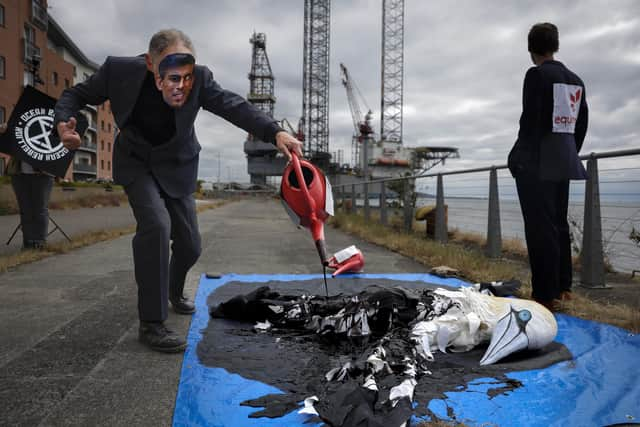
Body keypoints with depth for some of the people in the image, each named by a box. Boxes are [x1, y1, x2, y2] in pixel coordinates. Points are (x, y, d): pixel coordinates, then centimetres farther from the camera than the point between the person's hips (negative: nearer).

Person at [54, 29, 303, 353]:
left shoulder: (199, 79, -24)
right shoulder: (120, 70, -24)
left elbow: (234, 105, -34)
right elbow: (75, 95, -11)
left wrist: (275, 132, -50)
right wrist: (62, 123, -32)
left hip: (175, 167, 3)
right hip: (136, 163, -2)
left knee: (189, 244, 4)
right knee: (156, 224, -28)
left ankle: (174, 291, 40)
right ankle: (151, 323, -17)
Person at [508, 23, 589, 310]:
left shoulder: (536, 75, -8)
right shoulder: (576, 80, 14)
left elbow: (530, 119, -14)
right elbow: (582, 124, 14)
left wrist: (518, 158, -8)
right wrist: (570, 154, 22)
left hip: (537, 163, -8)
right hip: (563, 162, 8)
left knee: (540, 227, -6)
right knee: (559, 224, 15)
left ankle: (546, 295, -3)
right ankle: (562, 287, 22)